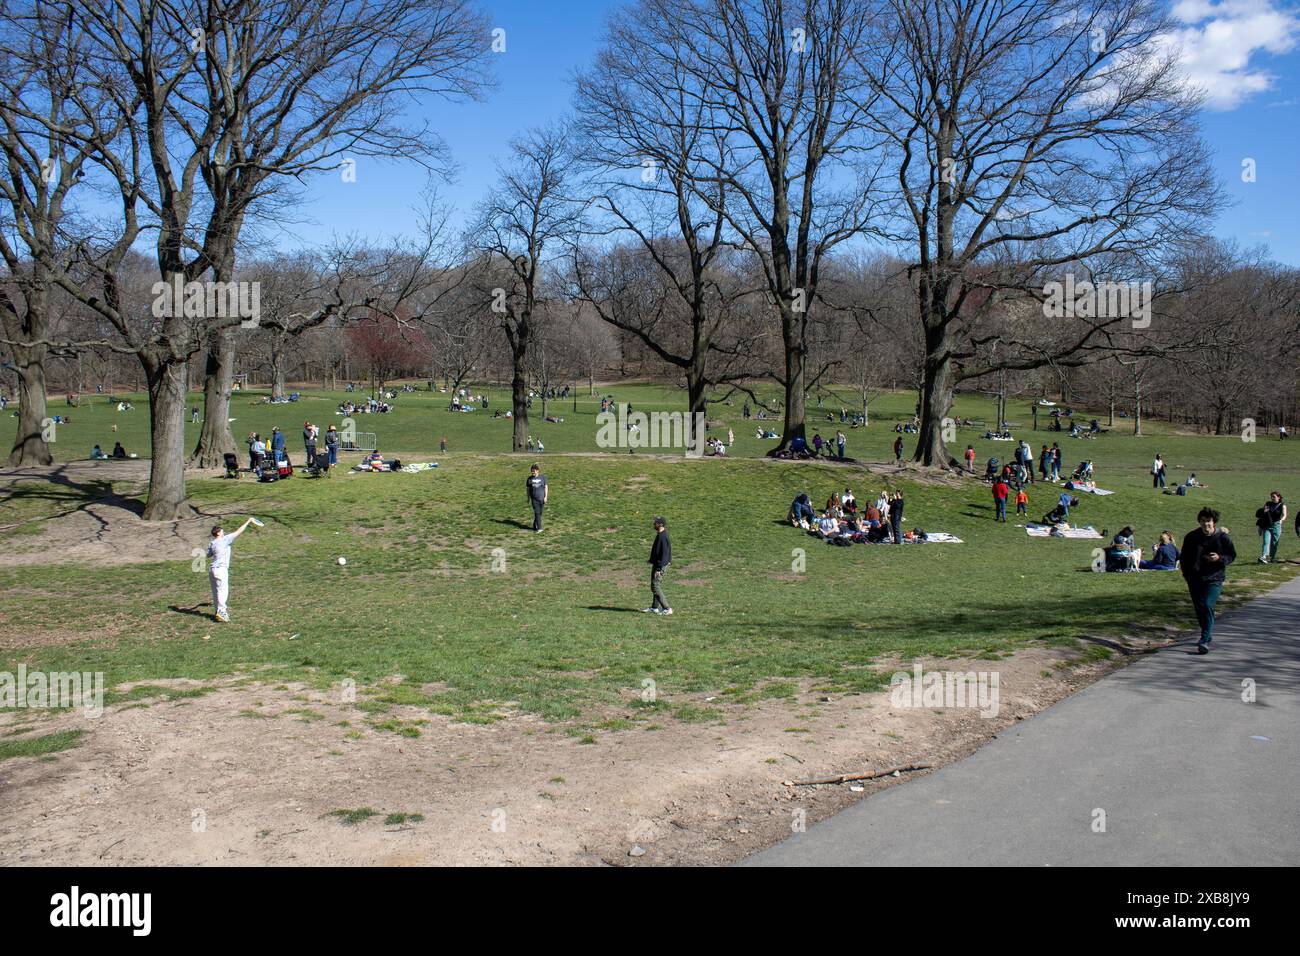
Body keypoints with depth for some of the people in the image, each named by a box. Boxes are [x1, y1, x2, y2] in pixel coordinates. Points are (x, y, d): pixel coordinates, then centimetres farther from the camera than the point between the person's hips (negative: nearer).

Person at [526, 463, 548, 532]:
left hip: (541, 498, 1)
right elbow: (528, 489, 9)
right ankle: (539, 528, -9)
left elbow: (546, 487, 4)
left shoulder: (542, 477, -1)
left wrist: (546, 497, -2)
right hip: (534, 499, -1)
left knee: (539, 513, 8)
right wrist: (528, 498, 8)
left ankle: (535, 526, 26)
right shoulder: (530, 478, 1)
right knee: (537, 513, -10)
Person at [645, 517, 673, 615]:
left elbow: (665, 554, -24)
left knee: (655, 587, -8)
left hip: (660, 565, -10)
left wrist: (659, 569, -25)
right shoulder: (660, 535, 10)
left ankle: (667, 609, -6)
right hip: (657, 564, 10)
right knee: (657, 586, 16)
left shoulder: (662, 537, -22)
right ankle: (654, 608, 25)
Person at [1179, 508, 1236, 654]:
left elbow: (1232, 556, 5)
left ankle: (1205, 641, -21)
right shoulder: (1191, 537, 2)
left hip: (1214, 579, -4)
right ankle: (1207, 634, 35)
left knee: (1208, 606, -18)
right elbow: (1183, 557, 13)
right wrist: (1187, 575, 6)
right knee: (1199, 609, 12)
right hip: (1195, 580, 4)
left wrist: (1219, 558, -15)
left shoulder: (1223, 537, -3)